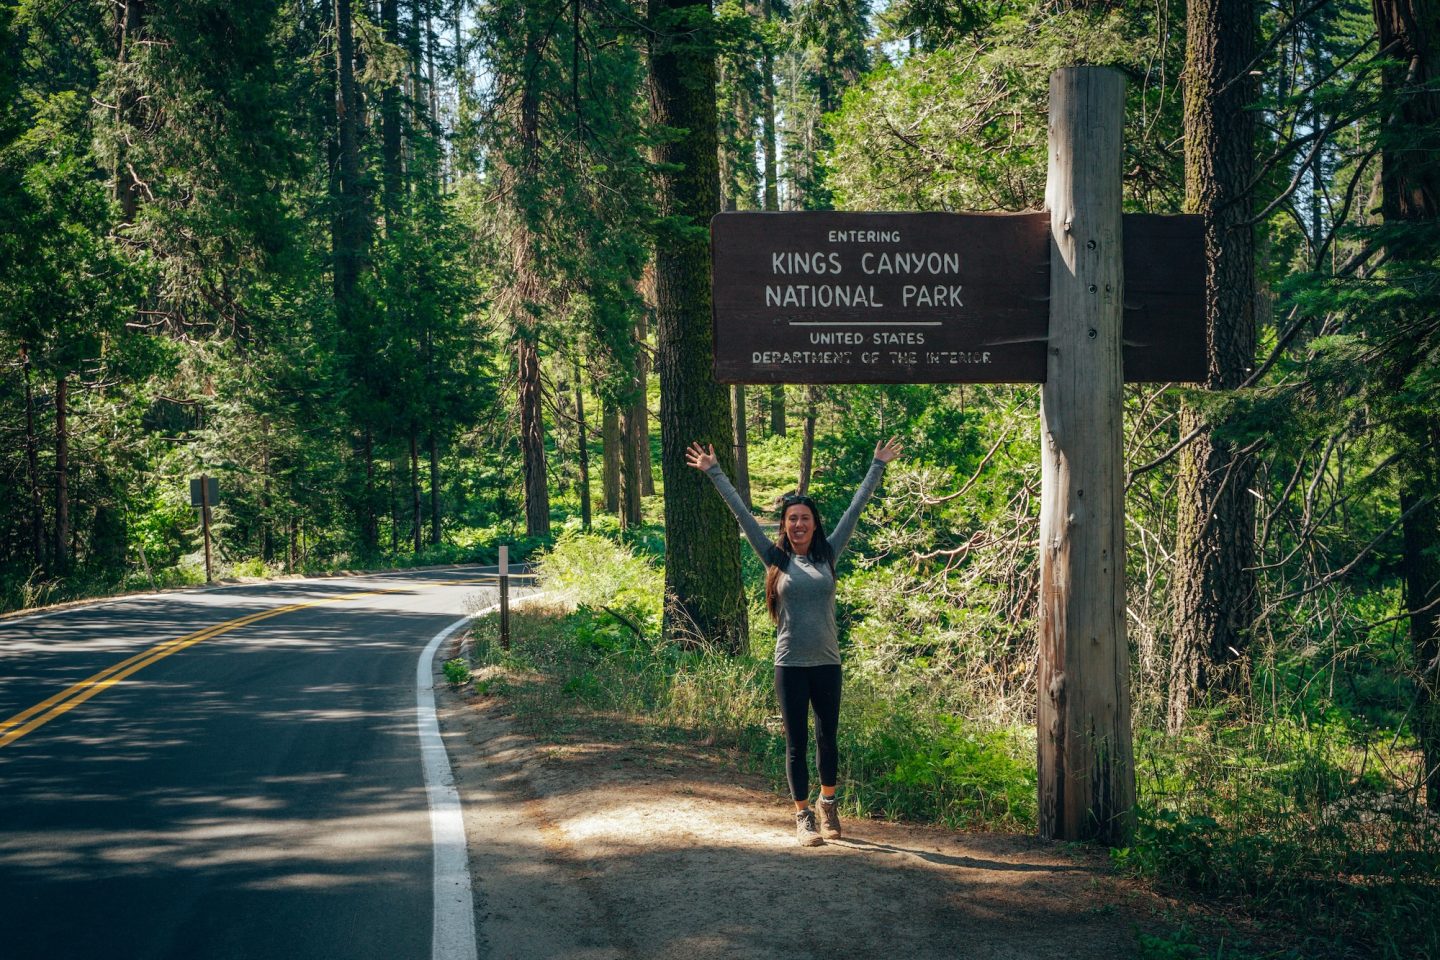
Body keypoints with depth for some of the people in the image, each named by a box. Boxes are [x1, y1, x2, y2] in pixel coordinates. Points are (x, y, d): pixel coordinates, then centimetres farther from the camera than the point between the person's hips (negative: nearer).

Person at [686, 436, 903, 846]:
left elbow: (855, 510, 8)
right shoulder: (777, 560, 1)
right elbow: (743, 515, 1)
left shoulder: (828, 556, 5)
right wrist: (714, 474, 0)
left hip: (827, 663, 2)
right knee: (796, 743, 3)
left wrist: (878, 467, 12)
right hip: (790, 665, -2)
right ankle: (804, 818, 11)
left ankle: (828, 805, 31)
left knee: (828, 738, 12)